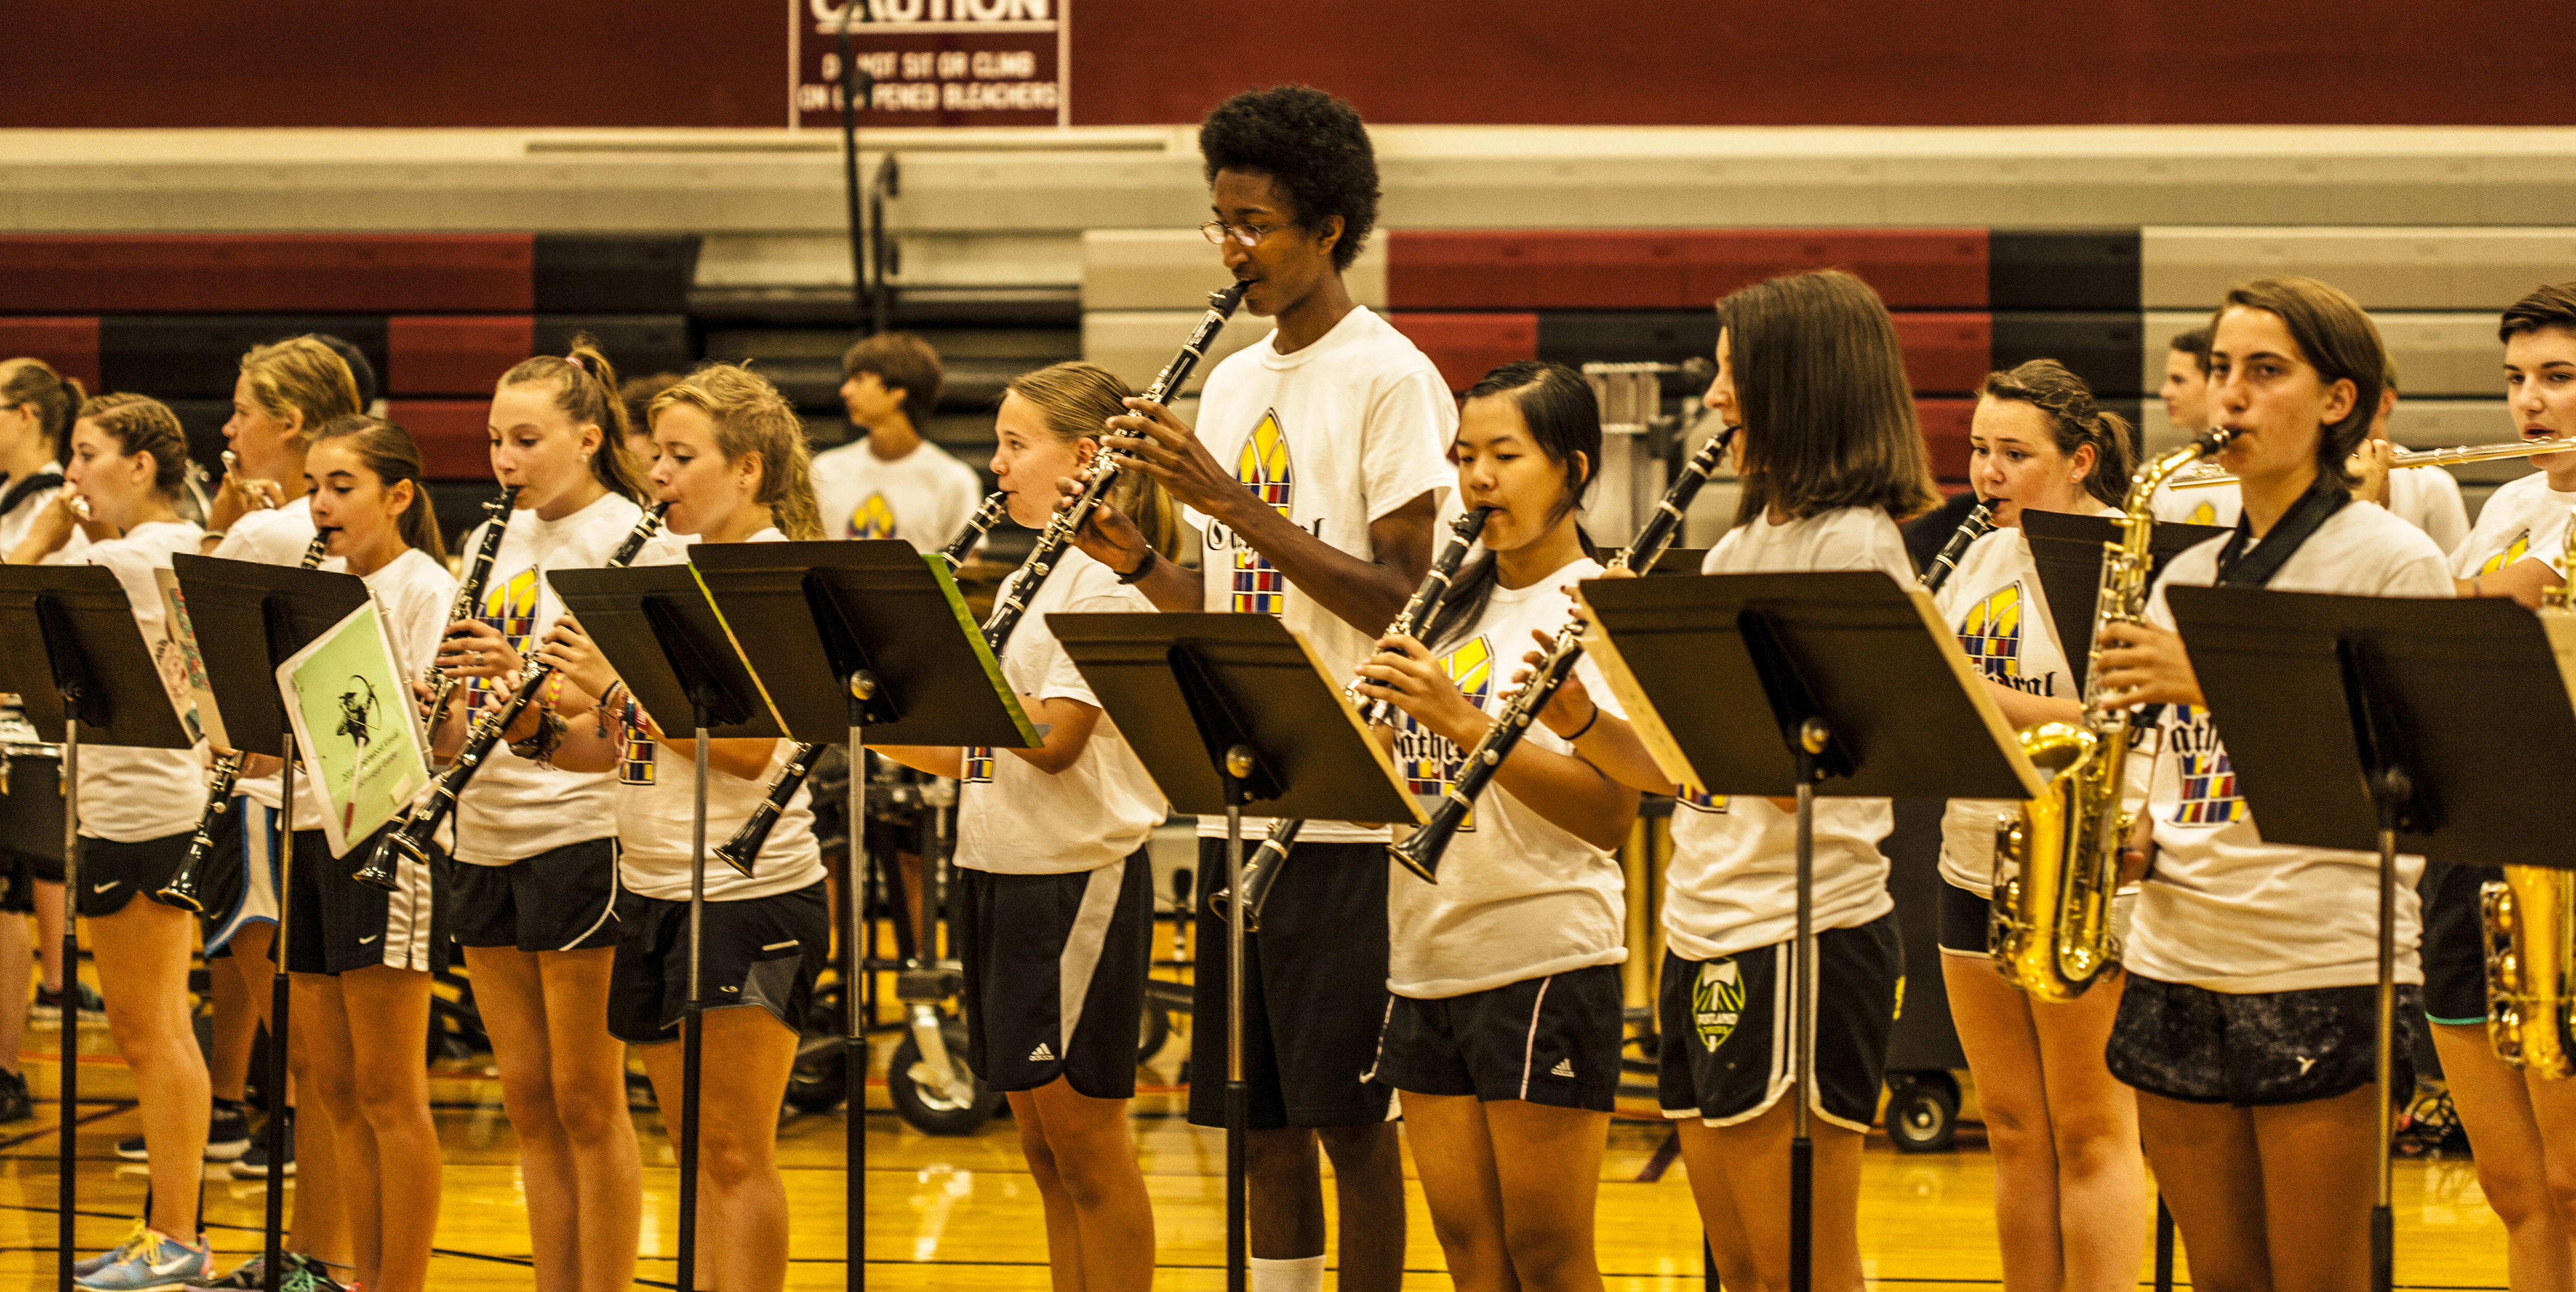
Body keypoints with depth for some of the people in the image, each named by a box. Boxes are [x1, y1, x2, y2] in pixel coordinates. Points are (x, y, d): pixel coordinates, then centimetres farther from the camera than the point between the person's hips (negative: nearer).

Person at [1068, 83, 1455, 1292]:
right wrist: (1137, 560, -2)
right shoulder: (1231, 382, 15)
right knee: (1259, 1118, 11)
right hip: (1235, 800, 7)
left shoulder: (1391, 379, -9)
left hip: (1346, 810, -7)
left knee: (1348, 1116, -2)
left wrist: (1226, 496, -20)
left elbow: (1399, 602, -16)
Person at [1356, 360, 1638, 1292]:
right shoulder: (1460, 604, 14)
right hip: (1430, 960, 7)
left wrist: (1462, 720, -27)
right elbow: (1405, 771, 16)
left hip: (1545, 962, -7)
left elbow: (1612, 812, -19)